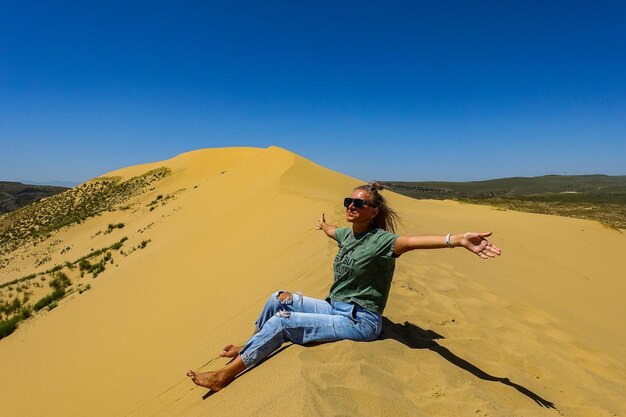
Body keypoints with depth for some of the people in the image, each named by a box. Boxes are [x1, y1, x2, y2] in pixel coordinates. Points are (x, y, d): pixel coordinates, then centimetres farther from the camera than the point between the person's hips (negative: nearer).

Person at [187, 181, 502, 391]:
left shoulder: (381, 240, -18)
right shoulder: (347, 235, 6)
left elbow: (414, 240, -38)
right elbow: (331, 231, 31)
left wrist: (458, 239, -55)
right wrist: (323, 225, 54)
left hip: (360, 321, -8)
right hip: (335, 309, 8)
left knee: (281, 321, -15)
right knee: (279, 299, 3)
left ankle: (226, 374, 4)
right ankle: (247, 351, 26)